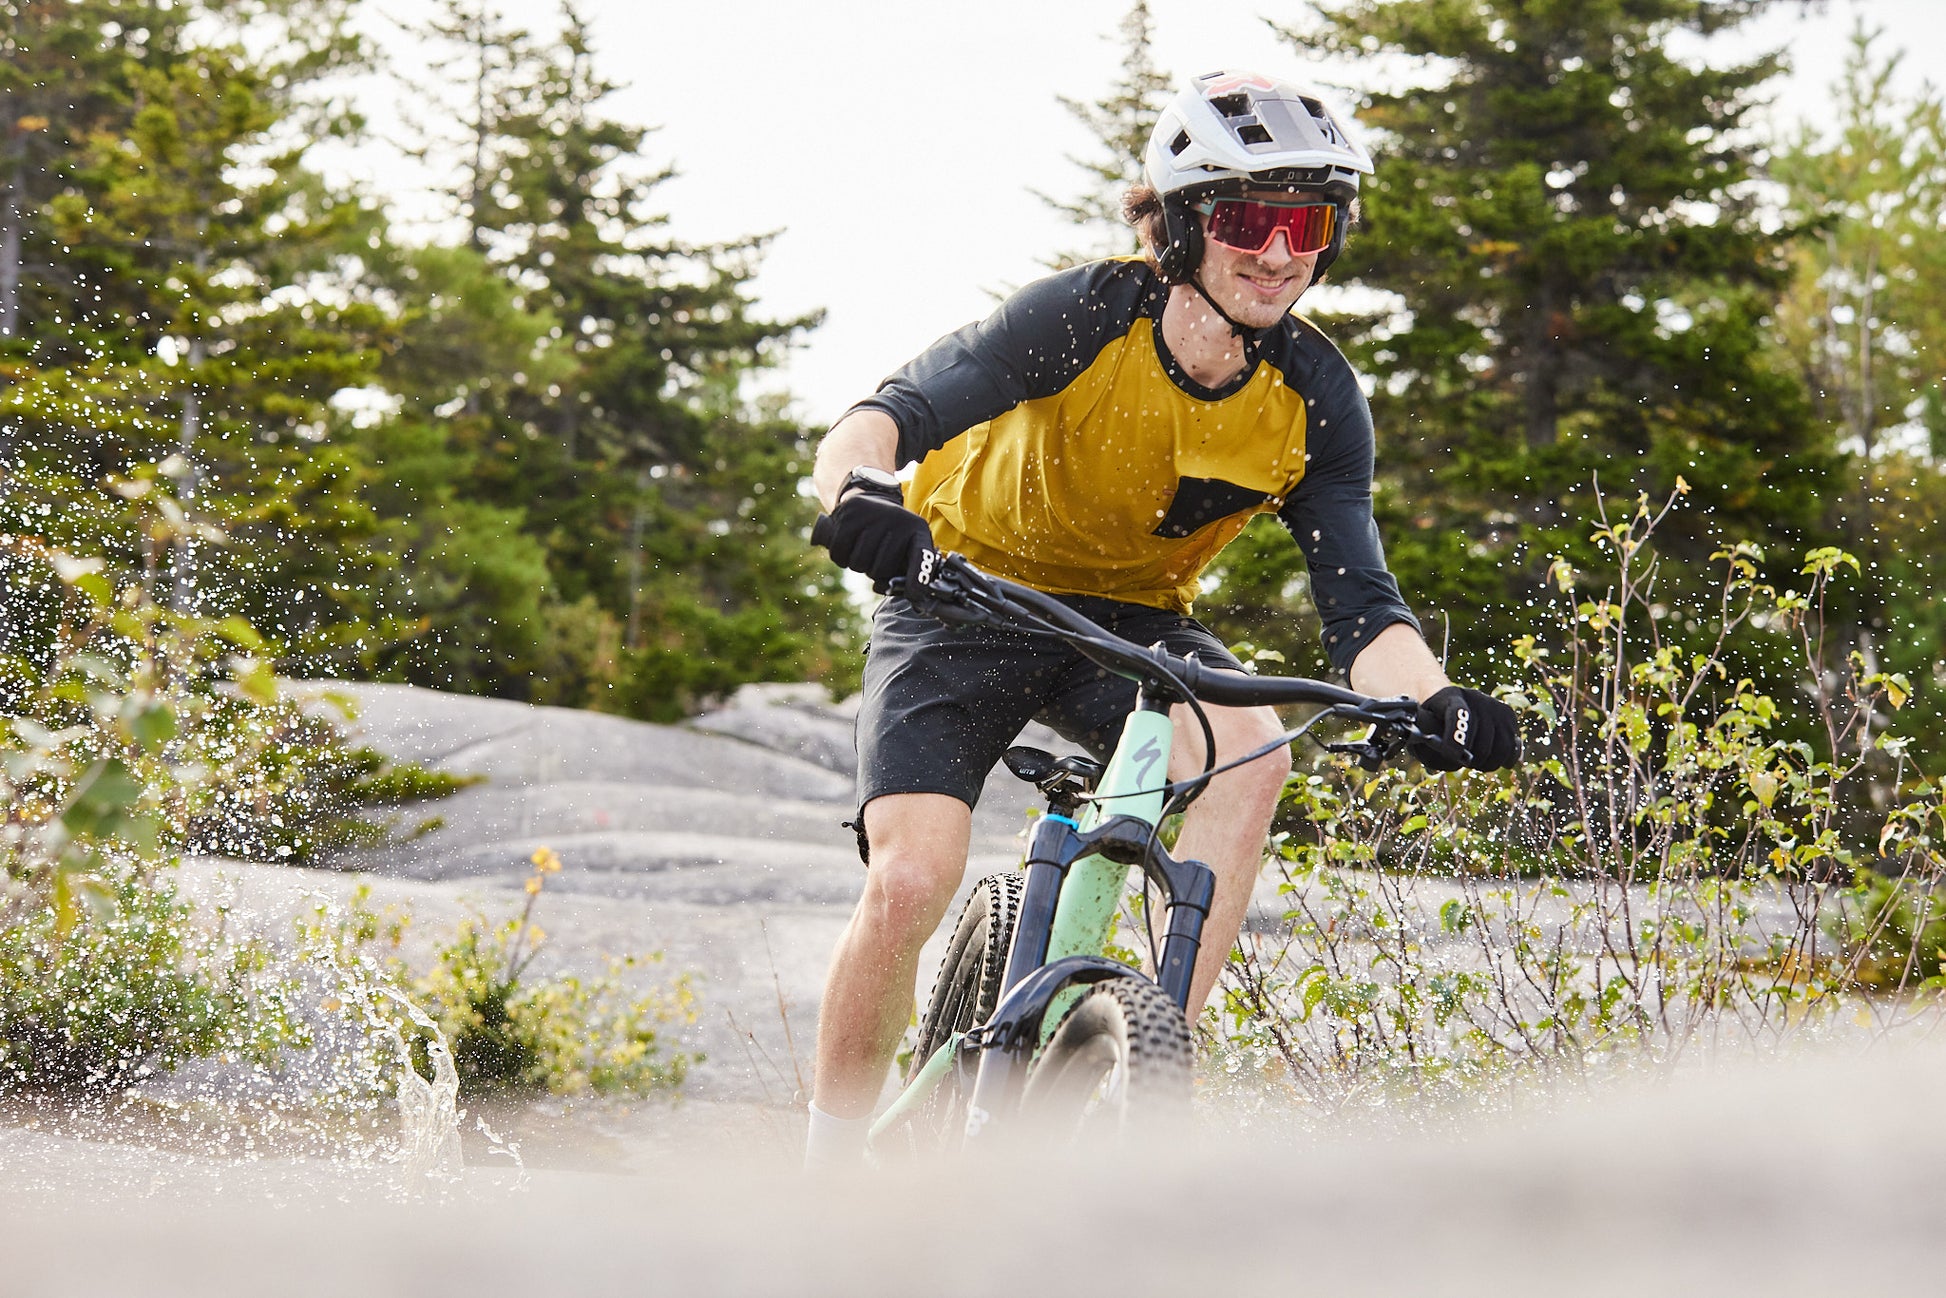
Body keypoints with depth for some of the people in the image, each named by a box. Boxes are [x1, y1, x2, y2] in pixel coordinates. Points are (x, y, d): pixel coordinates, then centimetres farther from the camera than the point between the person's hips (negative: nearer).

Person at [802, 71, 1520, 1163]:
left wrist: (1435, 701, -37)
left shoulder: (1316, 398, -14)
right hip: (972, 593, -3)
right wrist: (861, 492, -57)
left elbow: (1359, 605, -15)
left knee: (1250, 756, -30)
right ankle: (829, 1168, -1)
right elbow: (879, 420, -33)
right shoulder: (1085, 317, -25)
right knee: (910, 883, -20)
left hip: (1129, 622, 3)